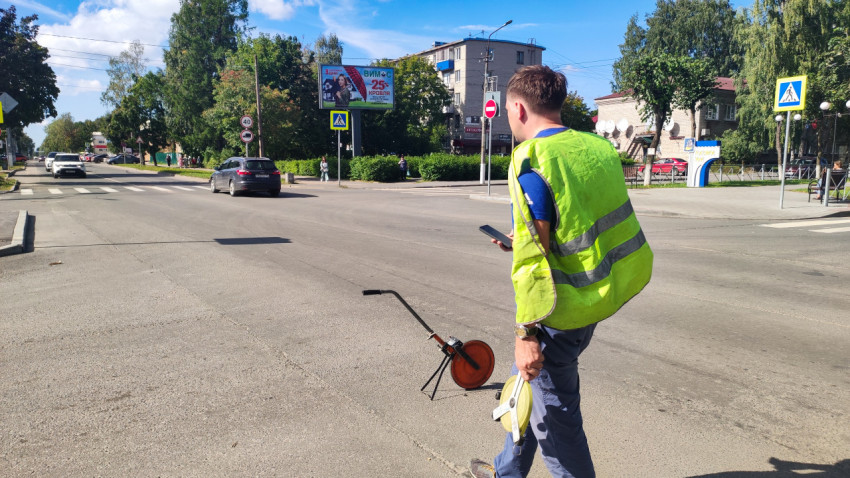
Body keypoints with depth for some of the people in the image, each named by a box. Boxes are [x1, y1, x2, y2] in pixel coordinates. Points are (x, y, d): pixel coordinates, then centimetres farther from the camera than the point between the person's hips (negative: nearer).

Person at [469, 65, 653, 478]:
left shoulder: (529, 159, -17)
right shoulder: (598, 146, 6)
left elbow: (533, 254, -21)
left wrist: (526, 332, -16)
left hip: (563, 306, -9)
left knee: (552, 411, 9)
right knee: (530, 382, 26)